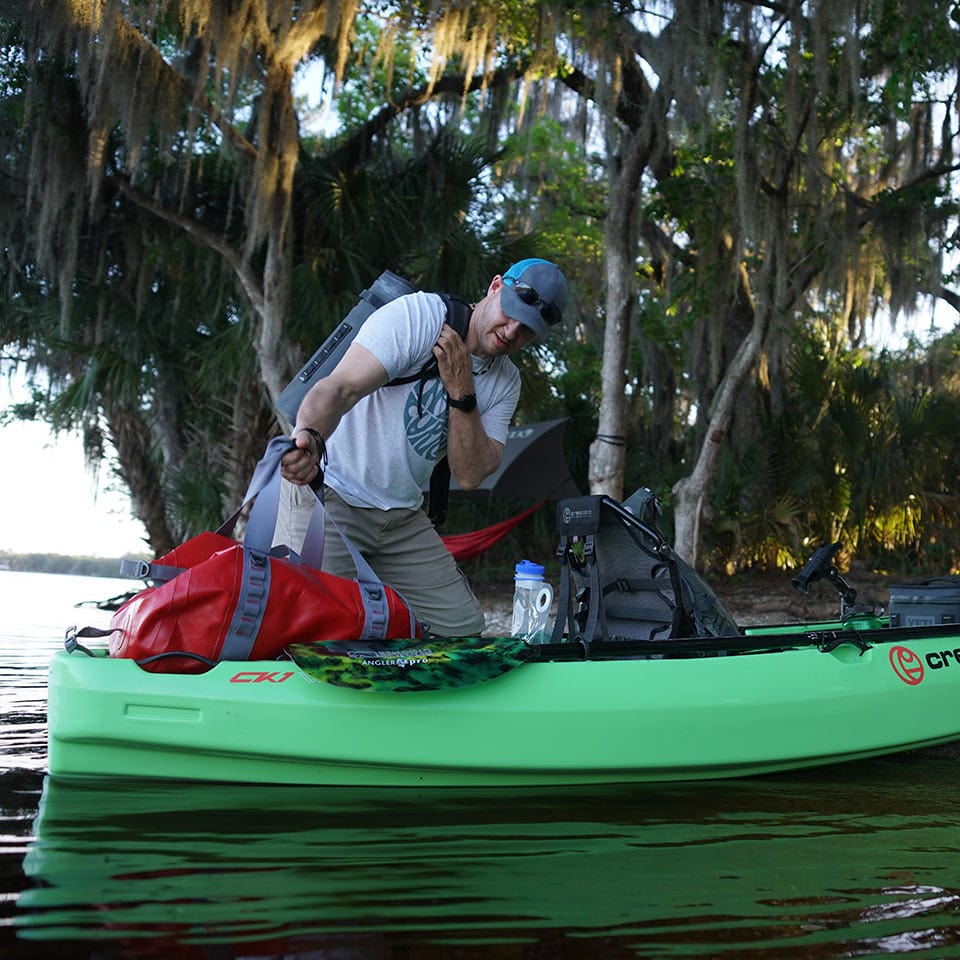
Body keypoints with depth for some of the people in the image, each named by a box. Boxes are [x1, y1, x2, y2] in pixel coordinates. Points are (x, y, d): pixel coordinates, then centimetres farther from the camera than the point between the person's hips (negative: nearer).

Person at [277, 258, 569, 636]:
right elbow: (340, 387, -29)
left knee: (465, 628, 5)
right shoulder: (417, 315, -15)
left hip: (404, 517, 7)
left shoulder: (506, 382, 5)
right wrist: (310, 437, -50)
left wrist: (460, 391, -18)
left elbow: (469, 476, -7)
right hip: (325, 493, -7)